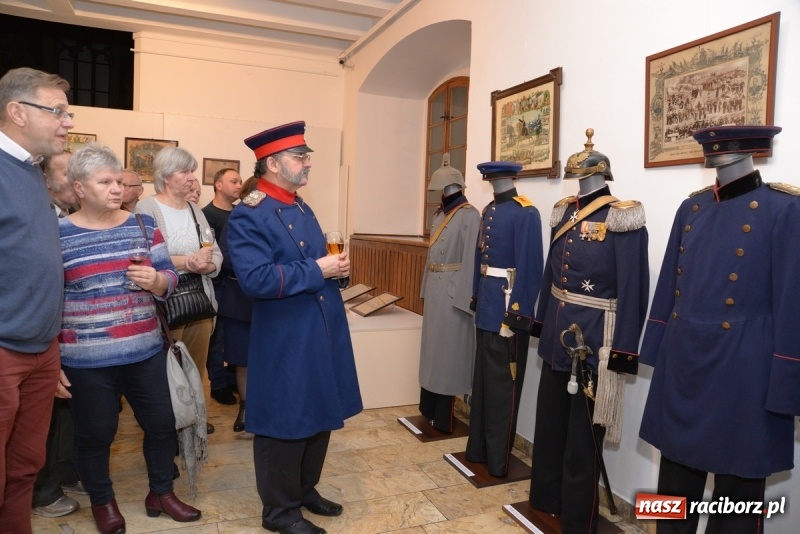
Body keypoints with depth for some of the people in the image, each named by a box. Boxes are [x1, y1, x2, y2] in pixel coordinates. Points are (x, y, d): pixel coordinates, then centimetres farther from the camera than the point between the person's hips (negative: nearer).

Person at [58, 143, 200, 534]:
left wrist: (155, 280, -18)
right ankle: (102, 501, 36)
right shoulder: (57, 235, -6)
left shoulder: (143, 225, 3)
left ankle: (161, 493, 33)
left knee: (162, 423, 11)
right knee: (95, 434, 12)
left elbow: (169, 277, 5)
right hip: (86, 360, -3)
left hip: (146, 352, 3)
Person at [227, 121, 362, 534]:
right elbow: (255, 280, -27)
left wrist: (336, 266, 4)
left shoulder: (303, 209, 12)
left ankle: (306, 490, 41)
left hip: (323, 332, 9)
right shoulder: (247, 217, -16)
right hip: (285, 341, -9)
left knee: (320, 416, 20)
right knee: (285, 424, 7)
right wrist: (317, 270, -22)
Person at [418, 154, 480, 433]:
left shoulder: (470, 216, -12)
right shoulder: (440, 214, 13)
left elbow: (471, 259, -16)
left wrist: (463, 296, -19)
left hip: (453, 289, -8)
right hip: (435, 287, 8)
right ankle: (429, 408, 29)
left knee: (449, 351, 1)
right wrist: (427, 286, 13)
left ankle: (444, 417, 13)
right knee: (432, 346, 15)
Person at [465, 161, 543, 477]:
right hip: (487, 303, 8)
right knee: (482, 376, 16)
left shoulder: (526, 213, -13)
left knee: (502, 381, 2)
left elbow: (529, 264, -18)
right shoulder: (488, 211, 12)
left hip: (507, 305, -8)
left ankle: (498, 458, 17)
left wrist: (519, 311, -21)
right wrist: (476, 296, 15)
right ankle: (479, 448, 31)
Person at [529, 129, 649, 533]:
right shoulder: (564, 213, 8)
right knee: (550, 420, 19)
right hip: (557, 331, 7)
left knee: (583, 432, 6)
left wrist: (623, 350, -17)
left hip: (594, 337, -7)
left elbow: (633, 288, -16)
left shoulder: (622, 220, -13)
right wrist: (542, 321, 15)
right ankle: (547, 497, 39)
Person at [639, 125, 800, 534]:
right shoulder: (691, 208, 7)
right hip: (681, 362, 5)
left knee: (737, 491, 12)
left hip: (742, 372, -5)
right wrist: (659, 349, 13)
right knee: (675, 481, 19)